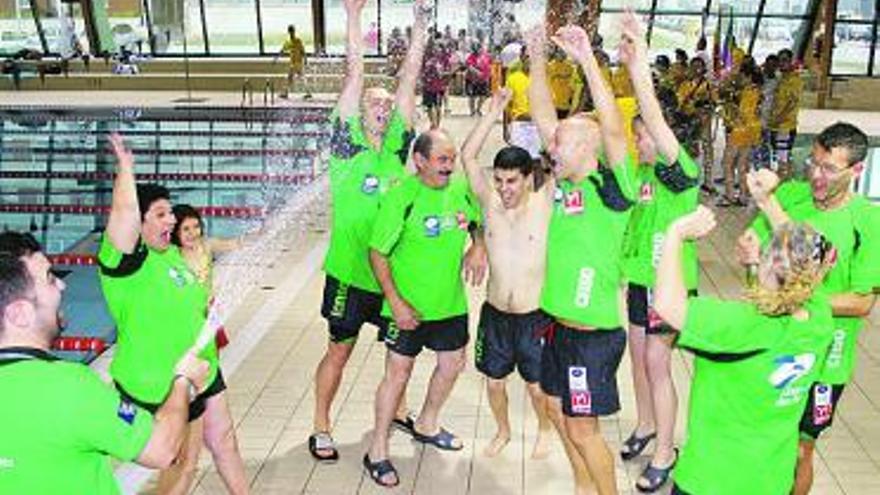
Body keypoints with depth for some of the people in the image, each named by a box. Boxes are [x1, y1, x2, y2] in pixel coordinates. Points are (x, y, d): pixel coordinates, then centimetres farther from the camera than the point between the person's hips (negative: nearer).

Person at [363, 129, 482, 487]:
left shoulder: (461, 190, -3)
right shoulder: (401, 196, -18)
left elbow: (480, 225, 18)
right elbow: (377, 253, -16)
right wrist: (396, 302, -19)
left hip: (451, 302, 6)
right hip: (408, 306, -6)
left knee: (452, 363, 19)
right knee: (398, 373, 1)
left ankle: (426, 425, 44)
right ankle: (377, 451, 16)